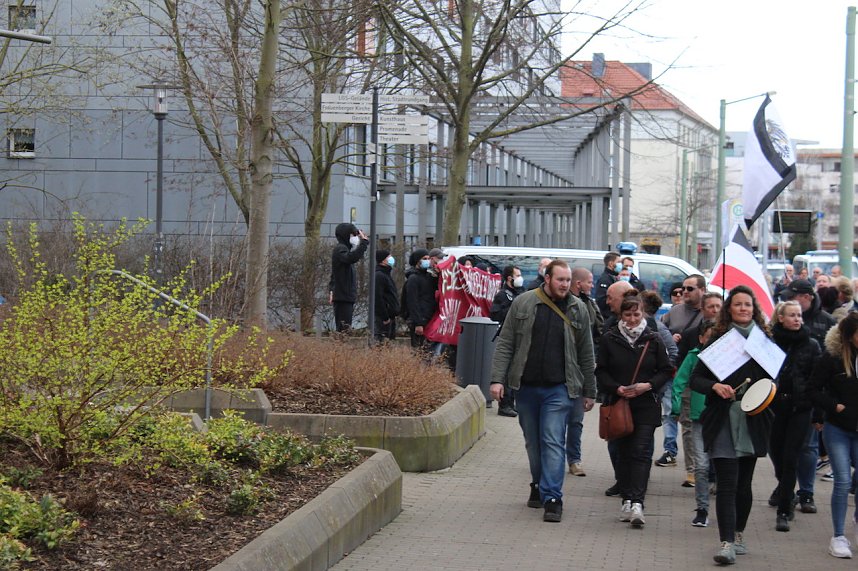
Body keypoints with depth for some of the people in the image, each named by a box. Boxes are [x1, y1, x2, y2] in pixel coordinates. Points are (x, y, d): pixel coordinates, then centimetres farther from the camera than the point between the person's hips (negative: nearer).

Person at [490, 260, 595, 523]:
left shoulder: (578, 310, 3)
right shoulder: (523, 304, 1)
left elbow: (586, 354, 8)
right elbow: (505, 344, 2)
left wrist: (589, 392, 9)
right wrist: (498, 379, -6)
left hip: (559, 388, -1)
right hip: (526, 386, 2)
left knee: (553, 441, -9)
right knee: (533, 441, 12)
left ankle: (552, 497, -10)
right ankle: (539, 486, 30)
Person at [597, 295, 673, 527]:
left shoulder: (653, 340, 2)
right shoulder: (609, 339, 2)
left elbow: (666, 370, 6)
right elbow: (601, 371, 4)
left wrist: (648, 385, -11)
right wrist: (616, 388, -11)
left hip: (646, 405, -1)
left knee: (641, 452, -10)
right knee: (623, 453, 8)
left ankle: (637, 502, -16)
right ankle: (627, 499, 16)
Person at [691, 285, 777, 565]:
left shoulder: (765, 341, 7)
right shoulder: (717, 340, 2)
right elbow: (695, 378, 1)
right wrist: (715, 386, -18)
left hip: (754, 422, 2)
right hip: (722, 422, -2)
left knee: (744, 482, 11)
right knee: (727, 483, -9)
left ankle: (738, 534, 27)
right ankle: (727, 542, -12)